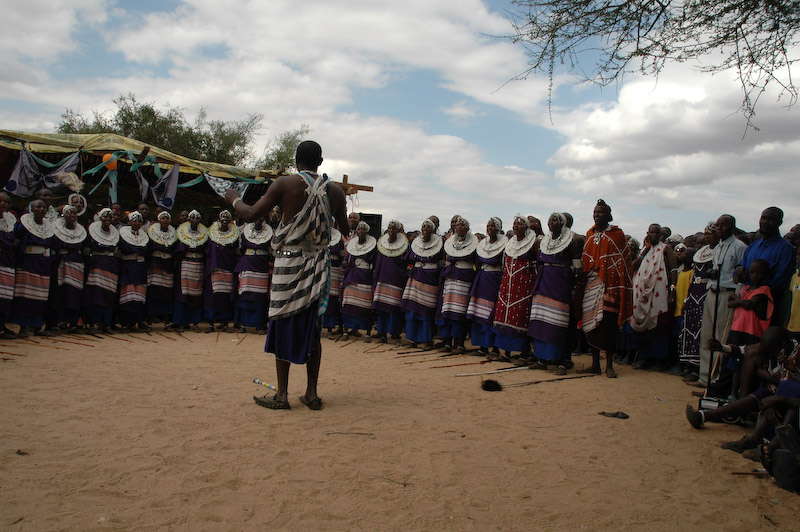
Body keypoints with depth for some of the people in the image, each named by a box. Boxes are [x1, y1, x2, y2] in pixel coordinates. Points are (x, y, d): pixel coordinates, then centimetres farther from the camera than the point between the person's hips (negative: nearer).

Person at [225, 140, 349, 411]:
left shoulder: (284, 184, -8)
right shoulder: (335, 191, 2)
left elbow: (251, 214, -5)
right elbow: (344, 227, 15)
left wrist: (233, 198, 15)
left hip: (290, 262, -3)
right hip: (319, 264, 3)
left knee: (284, 327, 5)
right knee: (312, 329, 11)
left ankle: (282, 394, 10)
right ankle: (312, 393, 15)